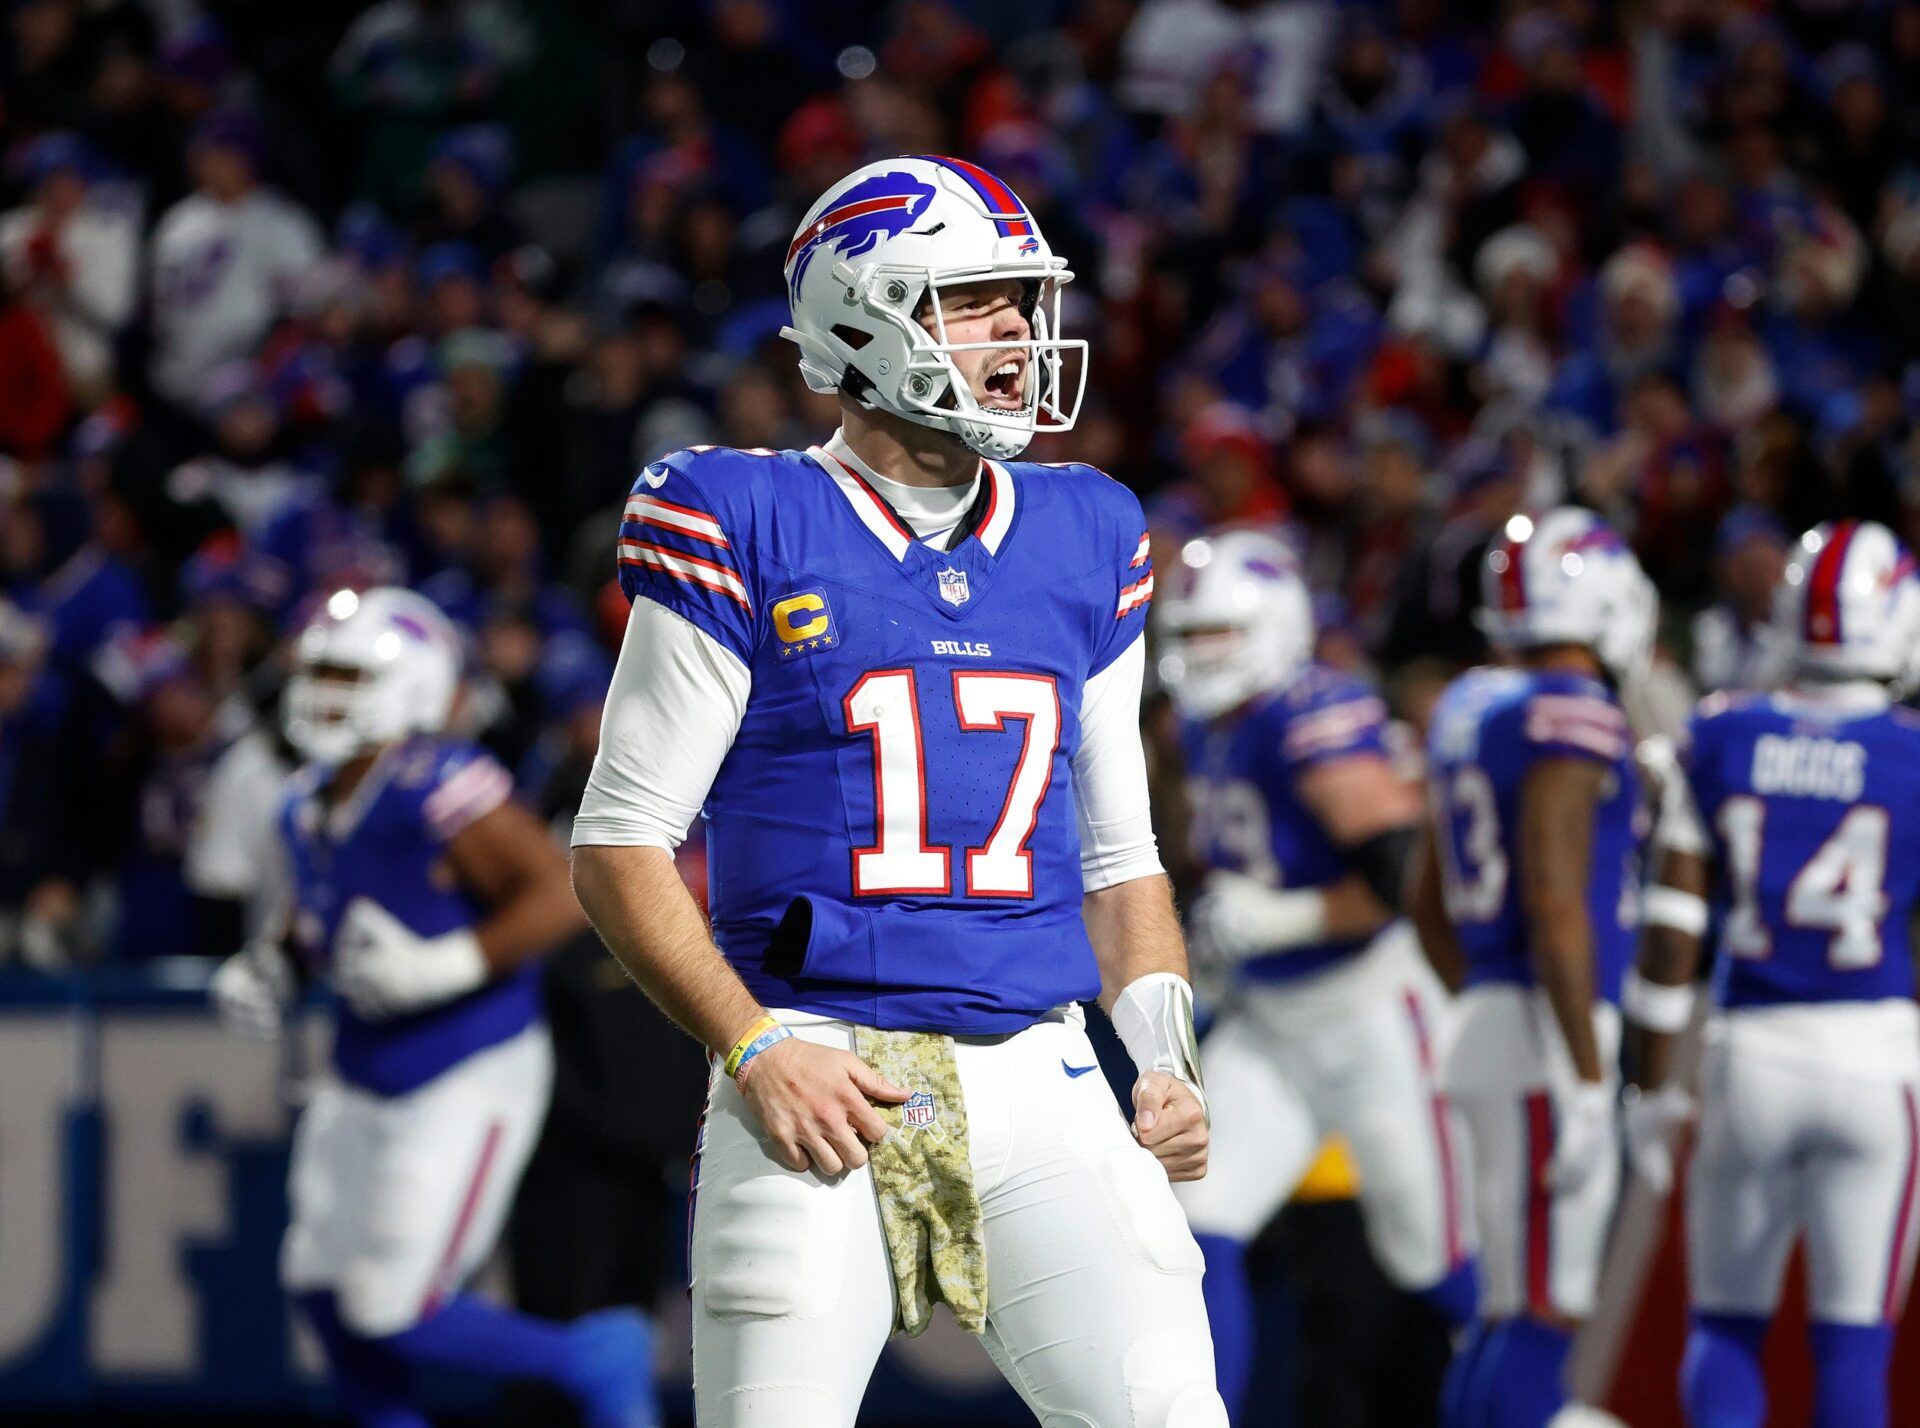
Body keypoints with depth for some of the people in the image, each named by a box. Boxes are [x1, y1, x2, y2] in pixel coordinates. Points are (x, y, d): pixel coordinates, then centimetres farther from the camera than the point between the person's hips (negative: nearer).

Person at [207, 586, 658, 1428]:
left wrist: (443, 966, -31)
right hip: (365, 1082, 9)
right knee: (325, 1294, 9)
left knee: (396, 1318, -9)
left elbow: (560, 897, -25)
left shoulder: (441, 791, -22)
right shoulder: (310, 803, 5)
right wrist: (271, 965, 5)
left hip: (468, 1081, -9)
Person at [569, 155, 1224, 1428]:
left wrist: (1167, 1055, 6)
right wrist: (754, 1049, -12)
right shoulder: (749, 530, 0)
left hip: (1033, 1082, 4)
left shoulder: (1085, 544, 15)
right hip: (818, 1082, -3)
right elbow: (620, 842, 0)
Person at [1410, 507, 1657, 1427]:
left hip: (1489, 1017, 9)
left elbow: (1429, 903, 22)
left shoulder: (1471, 712, 15)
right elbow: (1555, 905, -20)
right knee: (1542, 1318, -10)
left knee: (1512, 1314, 13)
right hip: (1549, 1039, -9)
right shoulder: (1572, 720, -13)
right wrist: (1587, 1081, -20)